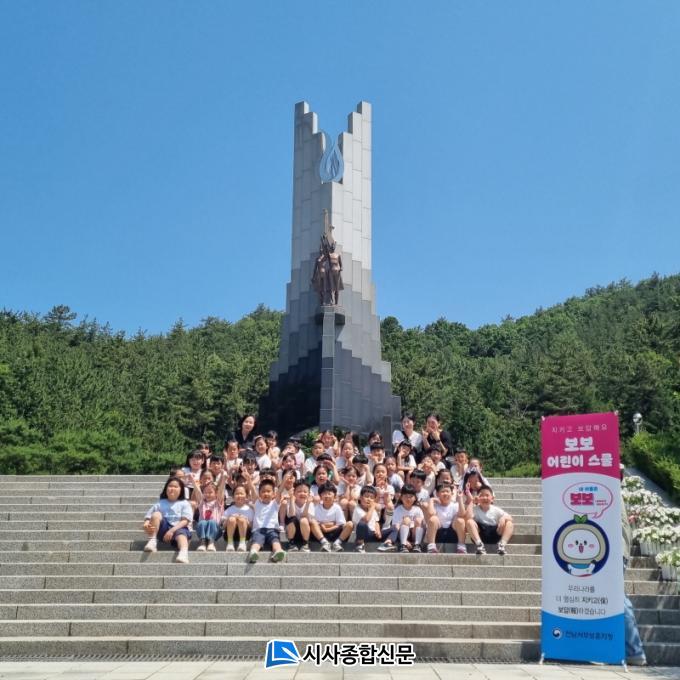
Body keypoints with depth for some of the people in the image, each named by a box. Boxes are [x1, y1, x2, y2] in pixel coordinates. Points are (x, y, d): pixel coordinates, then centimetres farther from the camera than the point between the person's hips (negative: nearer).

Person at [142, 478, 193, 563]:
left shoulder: (185, 504, 11)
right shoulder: (160, 504, 17)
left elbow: (185, 521, -3)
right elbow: (148, 518, 8)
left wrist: (172, 530, -18)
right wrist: (146, 525, -17)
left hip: (179, 528, -3)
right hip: (163, 529, 3)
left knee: (181, 533, -38)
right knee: (156, 514, -20)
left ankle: (183, 553, -68)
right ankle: (152, 542, -26)